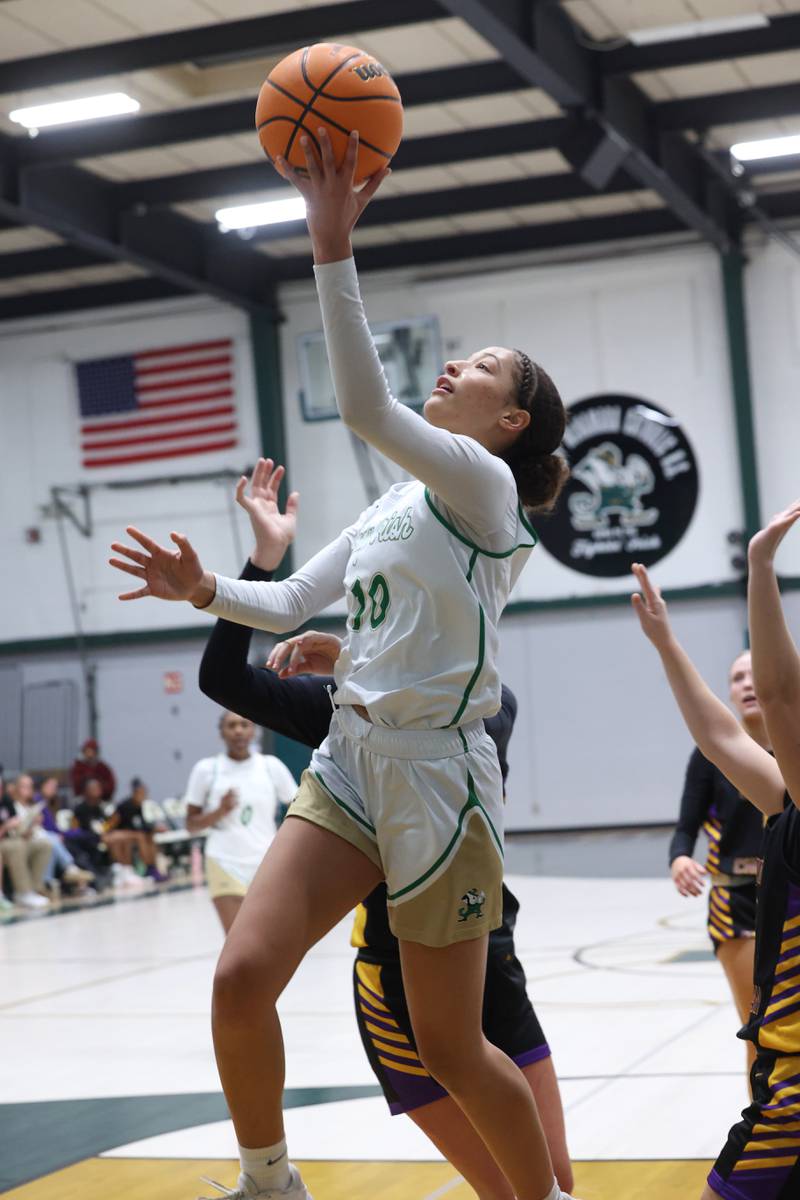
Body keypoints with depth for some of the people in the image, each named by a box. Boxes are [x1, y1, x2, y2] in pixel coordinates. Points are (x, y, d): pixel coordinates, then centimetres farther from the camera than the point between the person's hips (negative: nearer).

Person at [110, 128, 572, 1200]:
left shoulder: (483, 488, -8)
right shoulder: (394, 506, 17)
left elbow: (364, 406, -24)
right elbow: (292, 603, 19)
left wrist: (333, 247, -26)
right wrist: (205, 591, -1)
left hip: (436, 778, -7)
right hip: (350, 761, 7)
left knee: (450, 1048, 3)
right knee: (243, 977, -8)